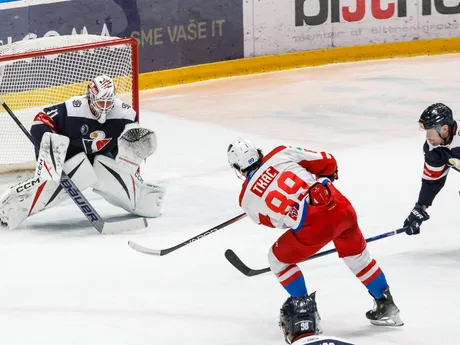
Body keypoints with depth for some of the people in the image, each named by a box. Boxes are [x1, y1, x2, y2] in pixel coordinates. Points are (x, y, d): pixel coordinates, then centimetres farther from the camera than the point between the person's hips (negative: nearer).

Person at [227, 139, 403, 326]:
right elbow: (327, 161, 12)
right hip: (341, 207, 4)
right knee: (356, 255, 30)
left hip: (313, 227, -4)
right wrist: (325, 177, 33)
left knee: (278, 258, 24)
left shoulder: (247, 198, 10)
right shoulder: (282, 154, 10)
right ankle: (386, 305, 36)